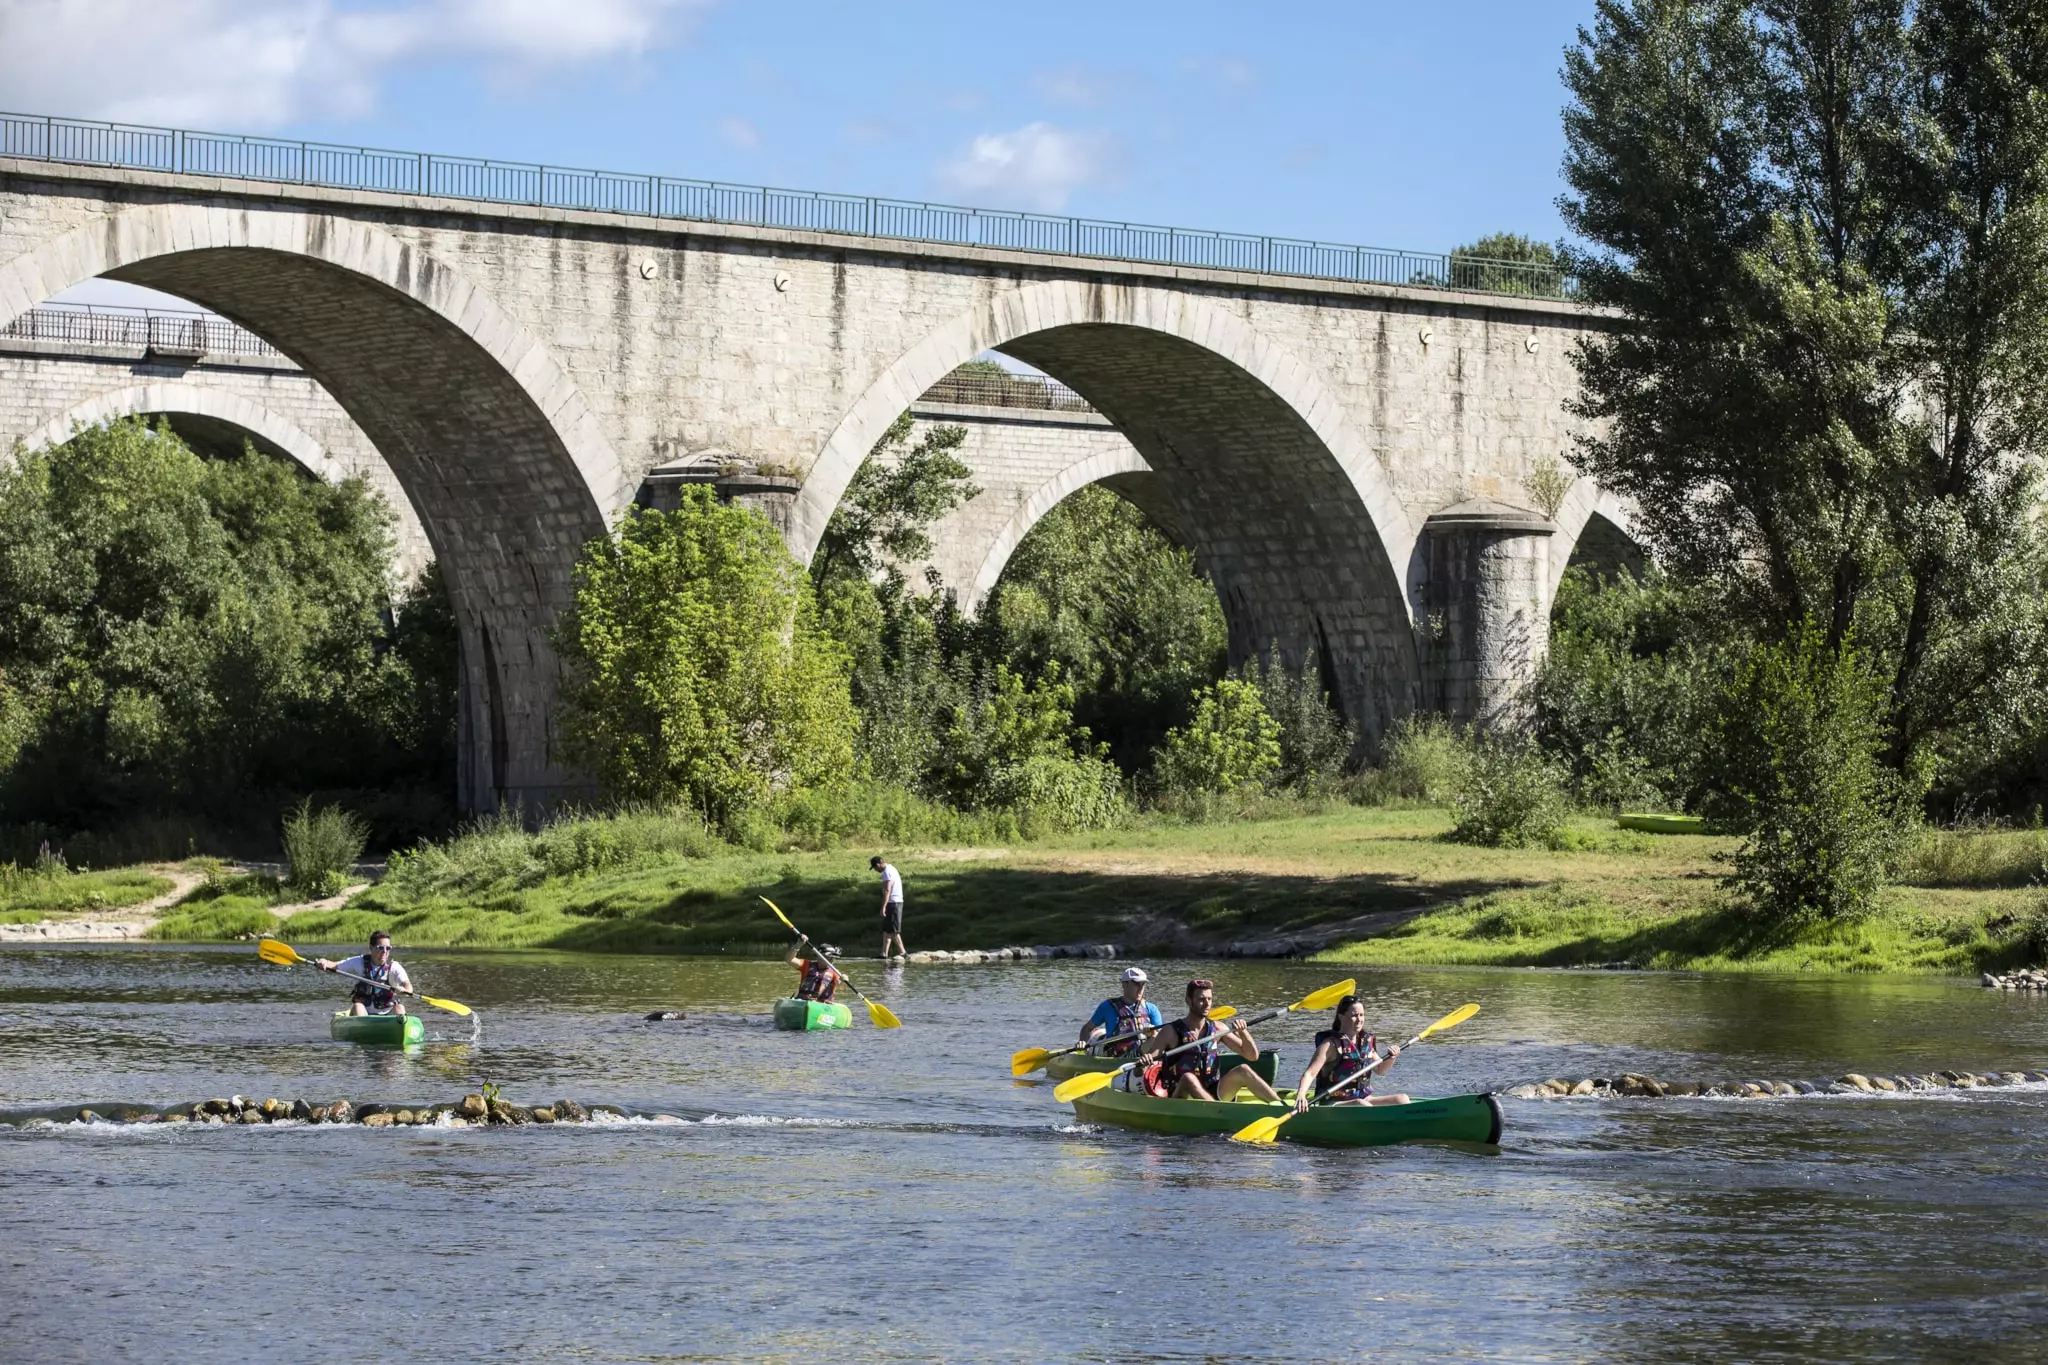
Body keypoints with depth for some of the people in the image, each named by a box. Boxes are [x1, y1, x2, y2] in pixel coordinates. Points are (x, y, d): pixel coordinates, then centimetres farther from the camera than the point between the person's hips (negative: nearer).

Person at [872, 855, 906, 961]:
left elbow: (887, 890, -22)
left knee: (892, 930, -8)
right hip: (897, 902, 10)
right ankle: (884, 953, 8)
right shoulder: (891, 869, 18)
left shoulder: (887, 872, -14)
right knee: (886, 929, 9)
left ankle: (902, 952, -9)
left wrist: (883, 907, -25)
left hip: (893, 902, -10)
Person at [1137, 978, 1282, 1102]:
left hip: (1211, 1095, 4)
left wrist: (1243, 1032, -10)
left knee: (1242, 1070, -18)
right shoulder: (1172, 1032, -4)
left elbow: (1252, 1056, 8)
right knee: (1188, 1078, -35)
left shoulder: (1217, 1030, 7)